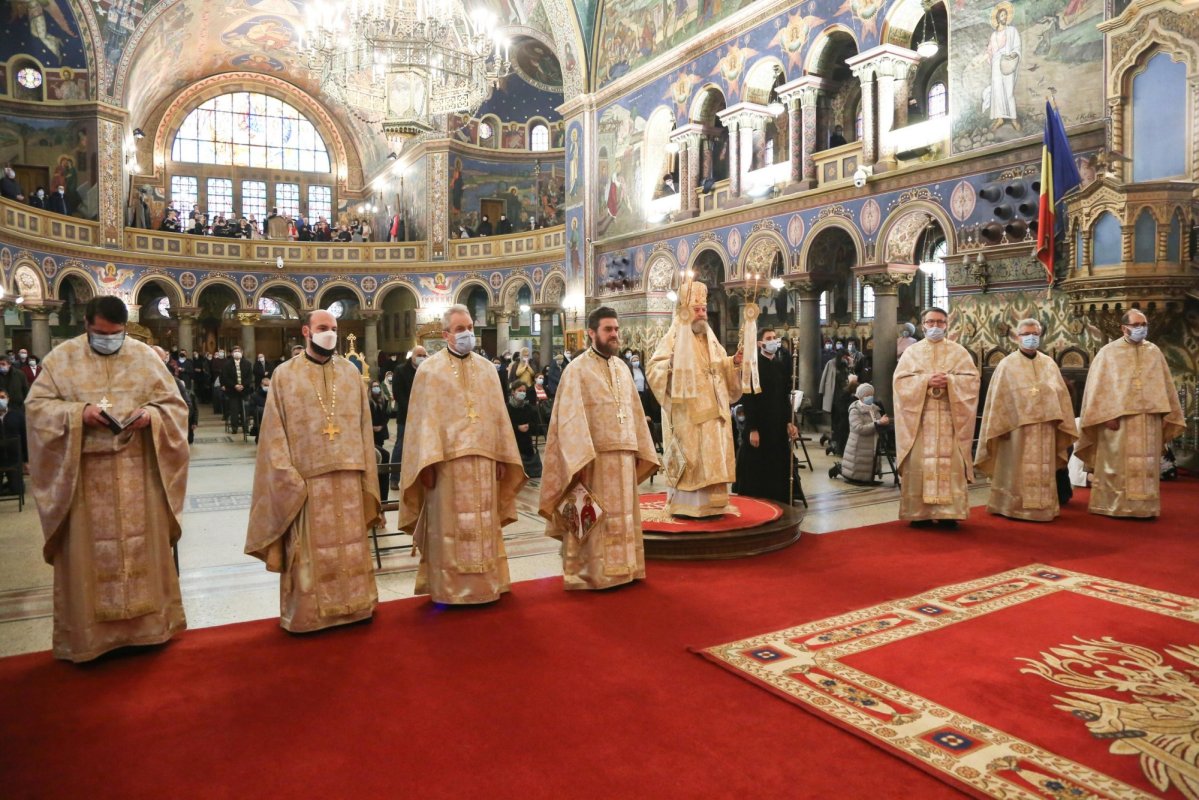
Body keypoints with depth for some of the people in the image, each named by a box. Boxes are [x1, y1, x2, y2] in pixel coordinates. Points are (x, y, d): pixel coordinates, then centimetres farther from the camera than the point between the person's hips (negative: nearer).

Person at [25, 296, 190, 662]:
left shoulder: (146, 356, 5)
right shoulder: (62, 358, 3)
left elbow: (174, 405, 5)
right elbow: (36, 405, -1)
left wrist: (150, 416, -15)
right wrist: (79, 413, -17)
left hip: (139, 472, 1)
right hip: (83, 474, -1)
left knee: (144, 546, 7)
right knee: (88, 553, 4)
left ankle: (147, 624, 20)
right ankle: (87, 633, 16)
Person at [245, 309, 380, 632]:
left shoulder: (351, 373, 9)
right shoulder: (284, 374, 1)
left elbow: (363, 425, 10)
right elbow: (275, 431, -3)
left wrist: (365, 472, 5)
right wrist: (287, 476, -11)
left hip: (348, 476, 3)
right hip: (306, 478, -3)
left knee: (349, 546, 10)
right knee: (311, 550, 4)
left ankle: (352, 604, 23)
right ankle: (309, 612, 17)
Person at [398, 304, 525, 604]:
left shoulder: (488, 369, 12)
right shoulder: (430, 370, 0)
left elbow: (498, 416, 12)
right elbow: (424, 419, -6)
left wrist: (502, 457, 8)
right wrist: (427, 463, -13)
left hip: (483, 461, 4)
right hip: (446, 461, -4)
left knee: (484, 525, 10)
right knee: (448, 527, 2)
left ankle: (484, 585, 21)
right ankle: (448, 588, 12)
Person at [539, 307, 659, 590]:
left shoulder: (622, 368, 13)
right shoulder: (577, 369, -7)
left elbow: (634, 411, 16)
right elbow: (570, 418, -14)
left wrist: (642, 451, 11)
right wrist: (581, 459, -23)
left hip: (624, 455, 7)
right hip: (593, 457, -6)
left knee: (622, 516, 13)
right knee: (593, 519, 0)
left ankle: (621, 569, 25)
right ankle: (589, 574, 12)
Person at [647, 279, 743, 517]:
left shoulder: (711, 340, 16)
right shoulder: (674, 338, -4)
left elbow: (722, 368, 18)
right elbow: (654, 367, -12)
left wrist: (734, 362, 0)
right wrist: (672, 364, -28)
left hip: (711, 410, 6)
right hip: (686, 411, -6)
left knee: (712, 454, 6)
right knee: (688, 455, -5)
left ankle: (710, 503, 14)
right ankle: (685, 504, 3)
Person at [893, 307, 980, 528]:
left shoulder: (958, 351, 11)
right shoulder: (912, 351, 10)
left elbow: (971, 379, 1)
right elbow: (900, 380, -1)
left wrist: (949, 381, -16)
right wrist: (926, 380, -15)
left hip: (949, 417, 0)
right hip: (919, 416, 0)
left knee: (950, 463, -3)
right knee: (919, 463, -3)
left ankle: (948, 512, 2)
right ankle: (920, 512, 2)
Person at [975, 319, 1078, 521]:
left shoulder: (1049, 364, 10)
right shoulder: (1007, 365, 0)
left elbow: (1061, 395, 11)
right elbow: (998, 399, -3)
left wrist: (1061, 423, 4)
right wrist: (1001, 427, -9)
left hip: (1045, 428, 4)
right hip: (1016, 427, -4)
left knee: (1043, 471, 8)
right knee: (1018, 472, 0)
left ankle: (1041, 507, 17)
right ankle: (1015, 508, 7)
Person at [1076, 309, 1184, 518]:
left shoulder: (1154, 352, 10)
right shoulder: (1108, 352, -1)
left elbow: (1165, 386, 12)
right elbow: (1099, 387, -6)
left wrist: (1167, 416, 6)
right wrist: (1107, 416, -13)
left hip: (1149, 420, 4)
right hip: (1118, 418, -4)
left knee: (1146, 466, 6)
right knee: (1117, 465, 0)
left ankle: (1144, 507, 14)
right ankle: (1113, 506, 7)